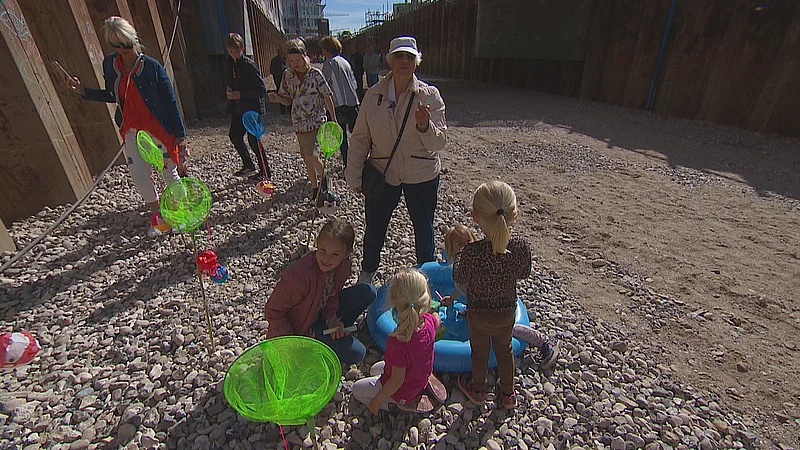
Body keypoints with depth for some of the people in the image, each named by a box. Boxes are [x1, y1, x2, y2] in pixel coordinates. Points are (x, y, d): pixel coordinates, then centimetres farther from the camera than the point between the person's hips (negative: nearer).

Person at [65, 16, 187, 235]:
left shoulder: (152, 66, -11)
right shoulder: (109, 64, 4)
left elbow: (170, 101, -10)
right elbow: (113, 96, 17)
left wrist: (180, 134, -11)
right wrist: (83, 90, 5)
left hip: (159, 130, -5)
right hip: (131, 131, 5)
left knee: (170, 173, 4)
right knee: (139, 177, 3)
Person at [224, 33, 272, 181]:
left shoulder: (249, 65, -13)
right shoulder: (230, 65, 10)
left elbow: (262, 89, -17)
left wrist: (241, 94, -22)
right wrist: (229, 92, -1)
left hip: (253, 108, -8)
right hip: (238, 108, 8)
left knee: (253, 140, -6)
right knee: (234, 134, 11)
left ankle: (265, 171, 8)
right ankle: (248, 164, 28)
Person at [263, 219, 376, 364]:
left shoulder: (343, 266, -14)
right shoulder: (298, 276, -36)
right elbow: (272, 311, -23)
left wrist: (332, 320, -13)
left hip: (320, 312, 7)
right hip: (299, 327, -7)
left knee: (367, 293, -2)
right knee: (356, 354, -15)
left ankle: (336, 334, 11)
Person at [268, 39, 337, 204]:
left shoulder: (315, 74, -6)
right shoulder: (287, 75, 6)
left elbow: (327, 96, -1)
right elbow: (288, 100, 12)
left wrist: (333, 119, -1)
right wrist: (277, 98, -10)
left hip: (316, 119, -5)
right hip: (299, 122, 5)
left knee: (310, 154, -19)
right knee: (306, 157, 9)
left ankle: (323, 178, 10)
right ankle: (315, 188, 24)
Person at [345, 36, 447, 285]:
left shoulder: (430, 95, -8)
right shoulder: (373, 95, -2)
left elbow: (439, 143, -12)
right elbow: (360, 138, 3)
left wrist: (425, 126, -33)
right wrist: (354, 176, -1)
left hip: (422, 175, -1)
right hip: (382, 173, 2)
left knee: (423, 228, 16)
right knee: (374, 227, 14)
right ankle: (367, 273, 43)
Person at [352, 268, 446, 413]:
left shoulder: (398, 342, -42)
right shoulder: (429, 321, -24)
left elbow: (397, 380, -27)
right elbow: (436, 317, 6)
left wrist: (377, 400, -14)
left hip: (403, 392, -6)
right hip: (422, 378, 6)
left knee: (357, 389, 15)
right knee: (375, 369, 28)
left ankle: (406, 404, 5)